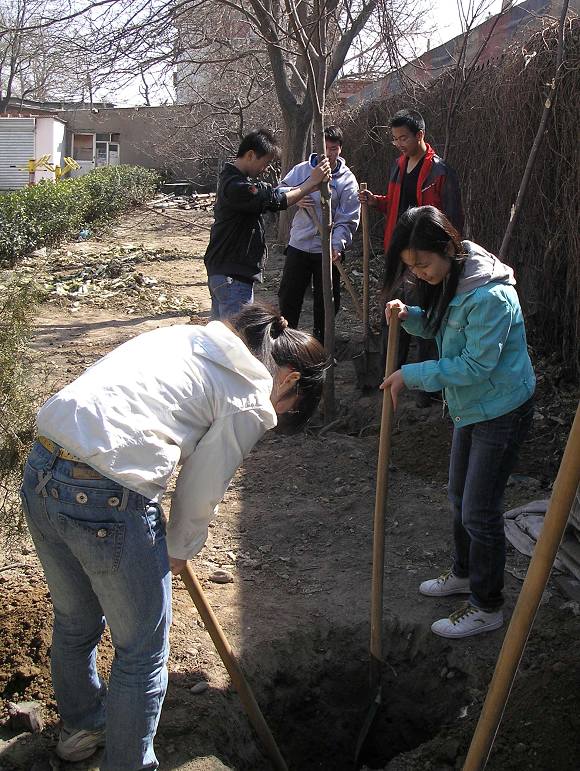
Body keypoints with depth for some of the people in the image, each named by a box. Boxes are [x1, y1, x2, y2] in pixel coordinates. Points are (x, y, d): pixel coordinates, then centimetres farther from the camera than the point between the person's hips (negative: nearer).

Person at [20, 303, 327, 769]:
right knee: (143, 653, 15)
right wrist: (180, 550, 22)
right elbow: (200, 495, 1)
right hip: (108, 503, -9)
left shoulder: (187, 336, 18)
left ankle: (81, 724, 56)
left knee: (75, 621, 32)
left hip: (41, 473, 9)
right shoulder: (250, 403, -3)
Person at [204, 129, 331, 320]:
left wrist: (314, 184, -1)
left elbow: (273, 192, 10)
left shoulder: (232, 179, 14)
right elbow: (277, 201, -20)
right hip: (233, 276, -11)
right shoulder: (236, 186, -20)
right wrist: (312, 181, -11)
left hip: (221, 272, 11)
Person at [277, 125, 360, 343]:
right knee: (288, 294, 7)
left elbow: (348, 221, -10)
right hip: (299, 245, 1)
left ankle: (321, 339, 26)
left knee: (327, 300, 9)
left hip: (328, 250, -1)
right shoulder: (302, 169, 0)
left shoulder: (348, 181, -5)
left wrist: (337, 245, -25)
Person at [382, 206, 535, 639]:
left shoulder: (491, 297, -30)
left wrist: (411, 376, -23)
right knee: (461, 499, 22)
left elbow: (475, 366, -29)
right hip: (471, 408, 10)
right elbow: (440, 328, 14)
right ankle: (465, 574, 44)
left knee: (479, 511, -1)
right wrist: (410, 316, -7)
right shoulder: (452, 282, -1)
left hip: (502, 412, -10)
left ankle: (488, 608, 16)